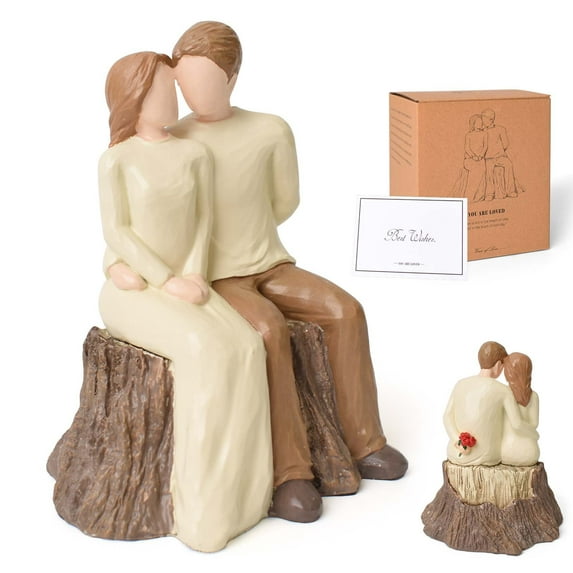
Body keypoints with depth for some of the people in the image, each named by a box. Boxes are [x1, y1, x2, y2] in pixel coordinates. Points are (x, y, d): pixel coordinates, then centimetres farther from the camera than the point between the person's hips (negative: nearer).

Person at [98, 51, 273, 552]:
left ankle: (232, 489, -16)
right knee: (203, 350, -31)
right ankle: (200, 504, -21)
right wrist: (168, 283, -17)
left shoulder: (195, 154, 8)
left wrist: (195, 277, -10)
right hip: (133, 291, -5)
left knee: (243, 348, -24)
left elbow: (204, 222, 7)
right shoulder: (117, 159, -5)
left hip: (184, 286, 5)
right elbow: (117, 232, -10)